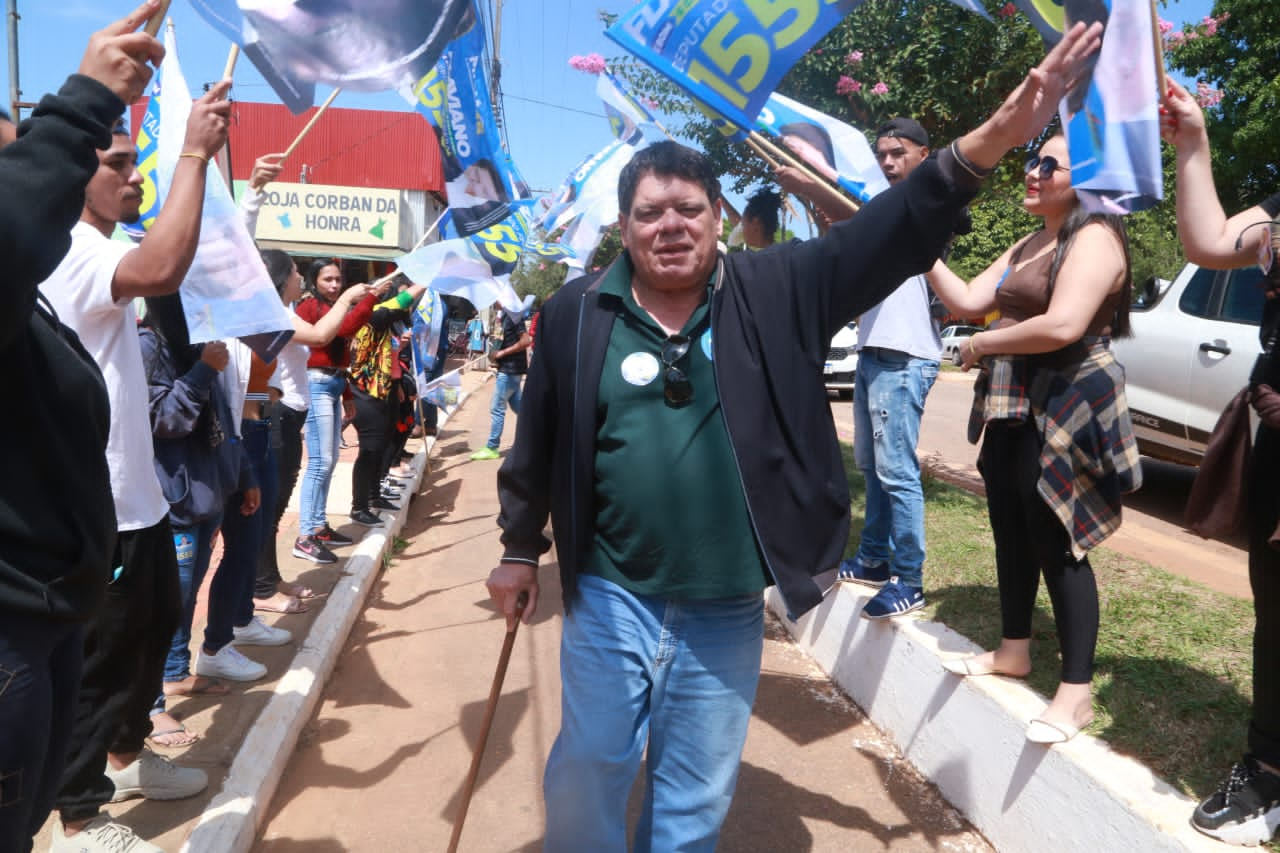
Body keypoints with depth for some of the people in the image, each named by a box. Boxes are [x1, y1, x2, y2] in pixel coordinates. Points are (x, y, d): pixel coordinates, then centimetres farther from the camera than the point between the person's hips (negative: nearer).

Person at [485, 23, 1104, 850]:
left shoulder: (776, 291, -4)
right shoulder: (579, 311, -3)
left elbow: (894, 232, -11)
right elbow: (539, 440, 5)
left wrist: (994, 138, -24)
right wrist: (521, 549, 12)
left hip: (728, 612, 1)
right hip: (611, 599, 0)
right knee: (587, 775, 13)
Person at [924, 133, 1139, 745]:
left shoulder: (1095, 237, -11)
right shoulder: (1026, 246, 17)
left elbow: (1062, 326, -25)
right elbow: (966, 300, 8)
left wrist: (983, 344, -13)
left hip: (1065, 411, -9)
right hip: (1012, 406, 9)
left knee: (1056, 544, -5)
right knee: (1011, 532, 16)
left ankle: (1077, 691, 6)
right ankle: (1013, 649, 32)